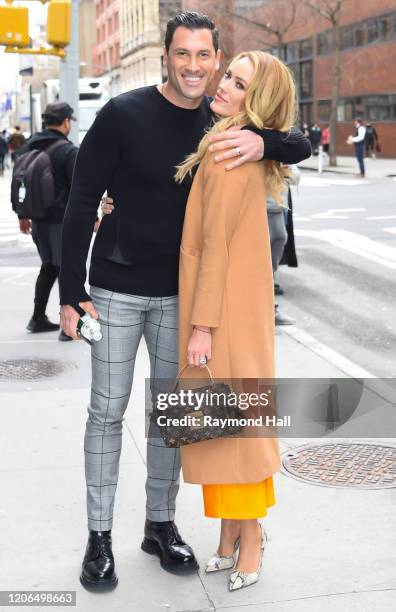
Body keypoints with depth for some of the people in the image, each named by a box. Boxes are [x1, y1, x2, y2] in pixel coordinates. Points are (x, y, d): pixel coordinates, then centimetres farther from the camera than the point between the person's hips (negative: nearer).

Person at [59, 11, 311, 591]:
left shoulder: (222, 125, 0)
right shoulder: (124, 114, -11)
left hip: (181, 294, 4)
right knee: (107, 411, 3)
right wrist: (72, 290, -12)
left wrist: (264, 141, -26)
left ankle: (161, 523, 27)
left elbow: (302, 145, -2)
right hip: (117, 289, -3)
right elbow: (82, 202, -9)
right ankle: (99, 536, 16)